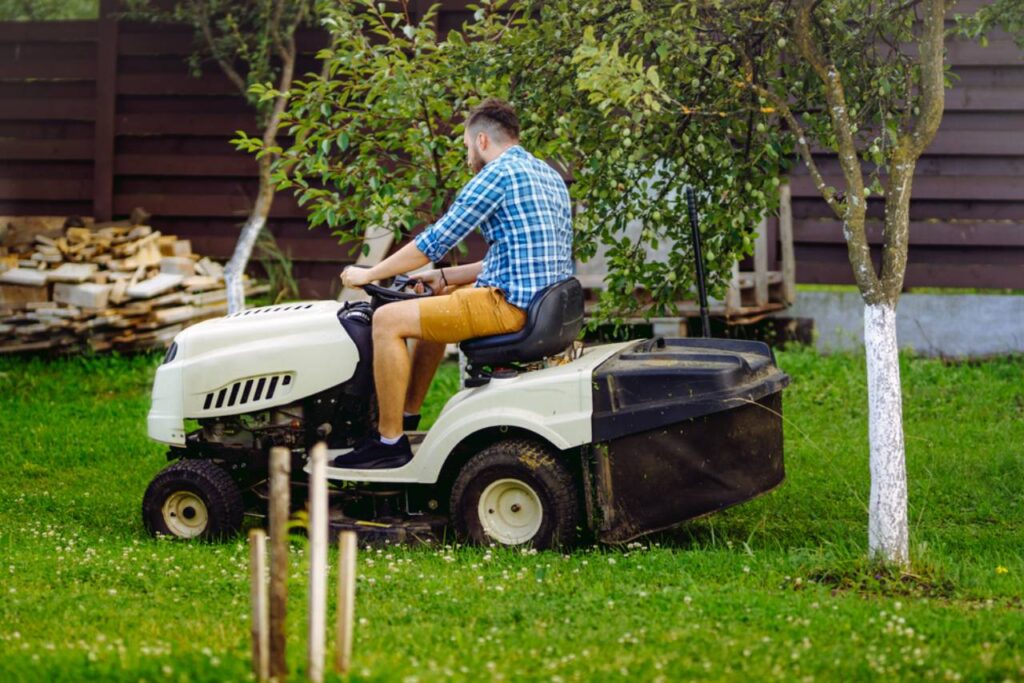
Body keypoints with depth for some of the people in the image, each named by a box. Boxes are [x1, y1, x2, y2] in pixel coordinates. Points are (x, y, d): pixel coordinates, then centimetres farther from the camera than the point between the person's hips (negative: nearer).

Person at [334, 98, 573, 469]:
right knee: (434, 305, 31)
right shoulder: (548, 175, 20)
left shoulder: (498, 174, -10)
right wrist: (445, 277, 25)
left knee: (388, 320, -8)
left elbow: (435, 240, -10)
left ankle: (390, 441, -6)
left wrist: (368, 274, 1)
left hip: (511, 305, -10)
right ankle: (407, 415, 30)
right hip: (545, 300, 10)